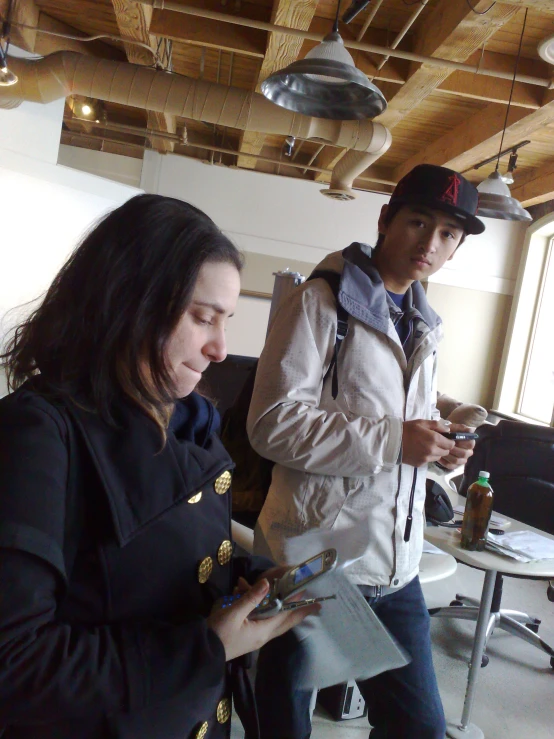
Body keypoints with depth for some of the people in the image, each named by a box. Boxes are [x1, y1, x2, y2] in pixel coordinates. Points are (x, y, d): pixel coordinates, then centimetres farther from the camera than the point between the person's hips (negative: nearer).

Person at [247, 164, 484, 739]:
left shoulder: (423, 327, 14)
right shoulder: (322, 301, -10)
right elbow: (272, 423, -19)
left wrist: (438, 448, 2)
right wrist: (392, 440, -21)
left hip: (395, 568, 7)